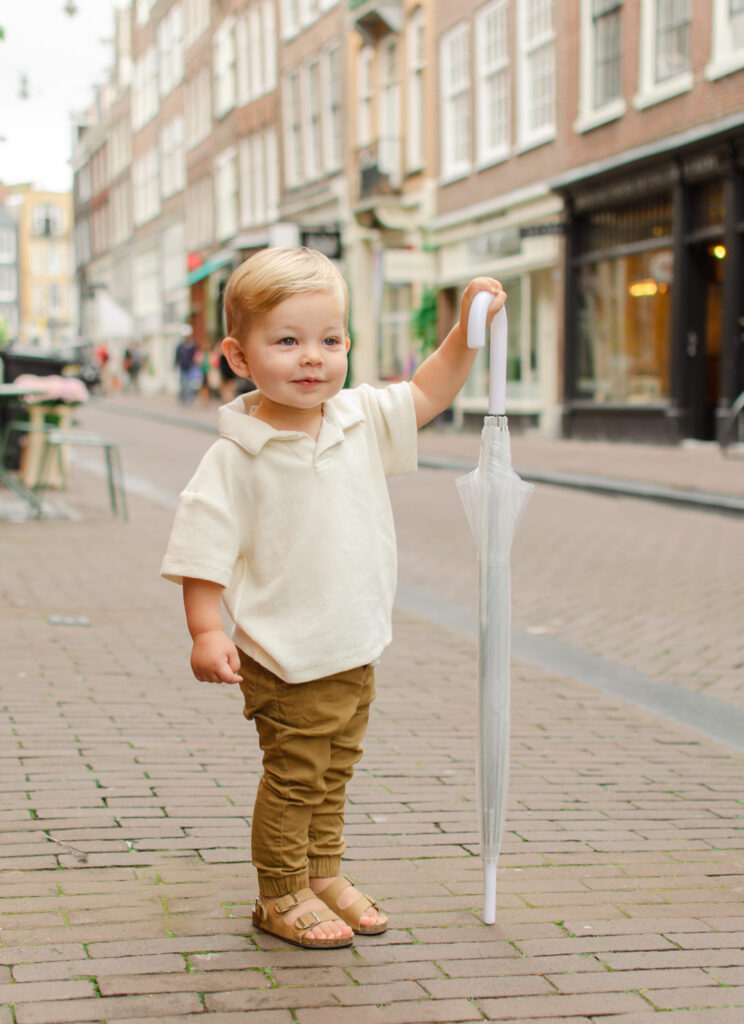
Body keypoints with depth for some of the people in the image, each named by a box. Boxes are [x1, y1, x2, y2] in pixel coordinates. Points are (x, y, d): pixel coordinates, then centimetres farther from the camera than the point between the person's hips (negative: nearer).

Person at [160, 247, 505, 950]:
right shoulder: (236, 457, -16)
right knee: (294, 777, 4)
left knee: (334, 772, 20)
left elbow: (427, 395, 13)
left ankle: (323, 876, 37)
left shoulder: (360, 417, 0)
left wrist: (468, 329, 1)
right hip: (285, 660, -6)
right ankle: (281, 896, 21)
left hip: (356, 649, 6)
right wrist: (206, 632, -22)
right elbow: (204, 551, -15)